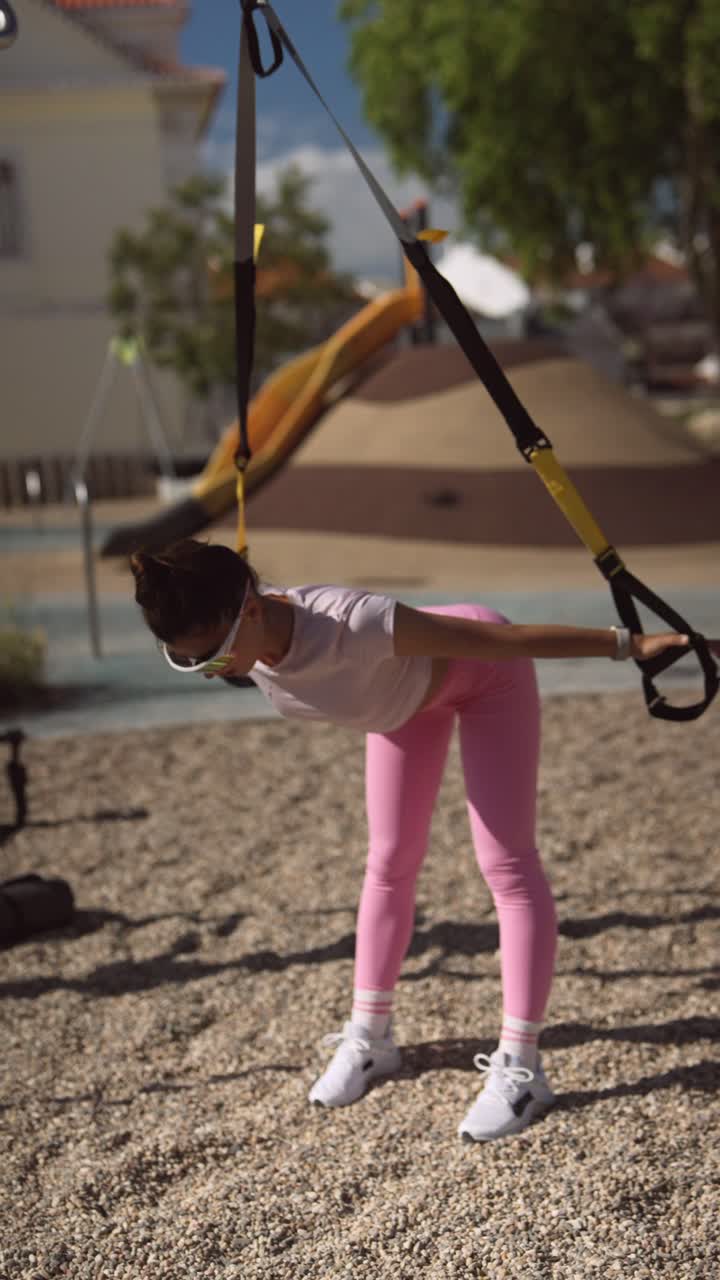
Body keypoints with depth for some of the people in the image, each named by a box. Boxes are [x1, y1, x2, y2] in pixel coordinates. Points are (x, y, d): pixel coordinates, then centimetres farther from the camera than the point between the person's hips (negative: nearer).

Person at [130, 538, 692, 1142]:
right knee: (390, 863, 11)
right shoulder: (245, 634, -28)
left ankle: (520, 1067, -3)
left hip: (484, 666, -6)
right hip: (408, 689, 6)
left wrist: (627, 645, -32)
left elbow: (504, 637, -39)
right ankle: (370, 1036, 25)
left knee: (507, 862, -7)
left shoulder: (352, 625, -46)